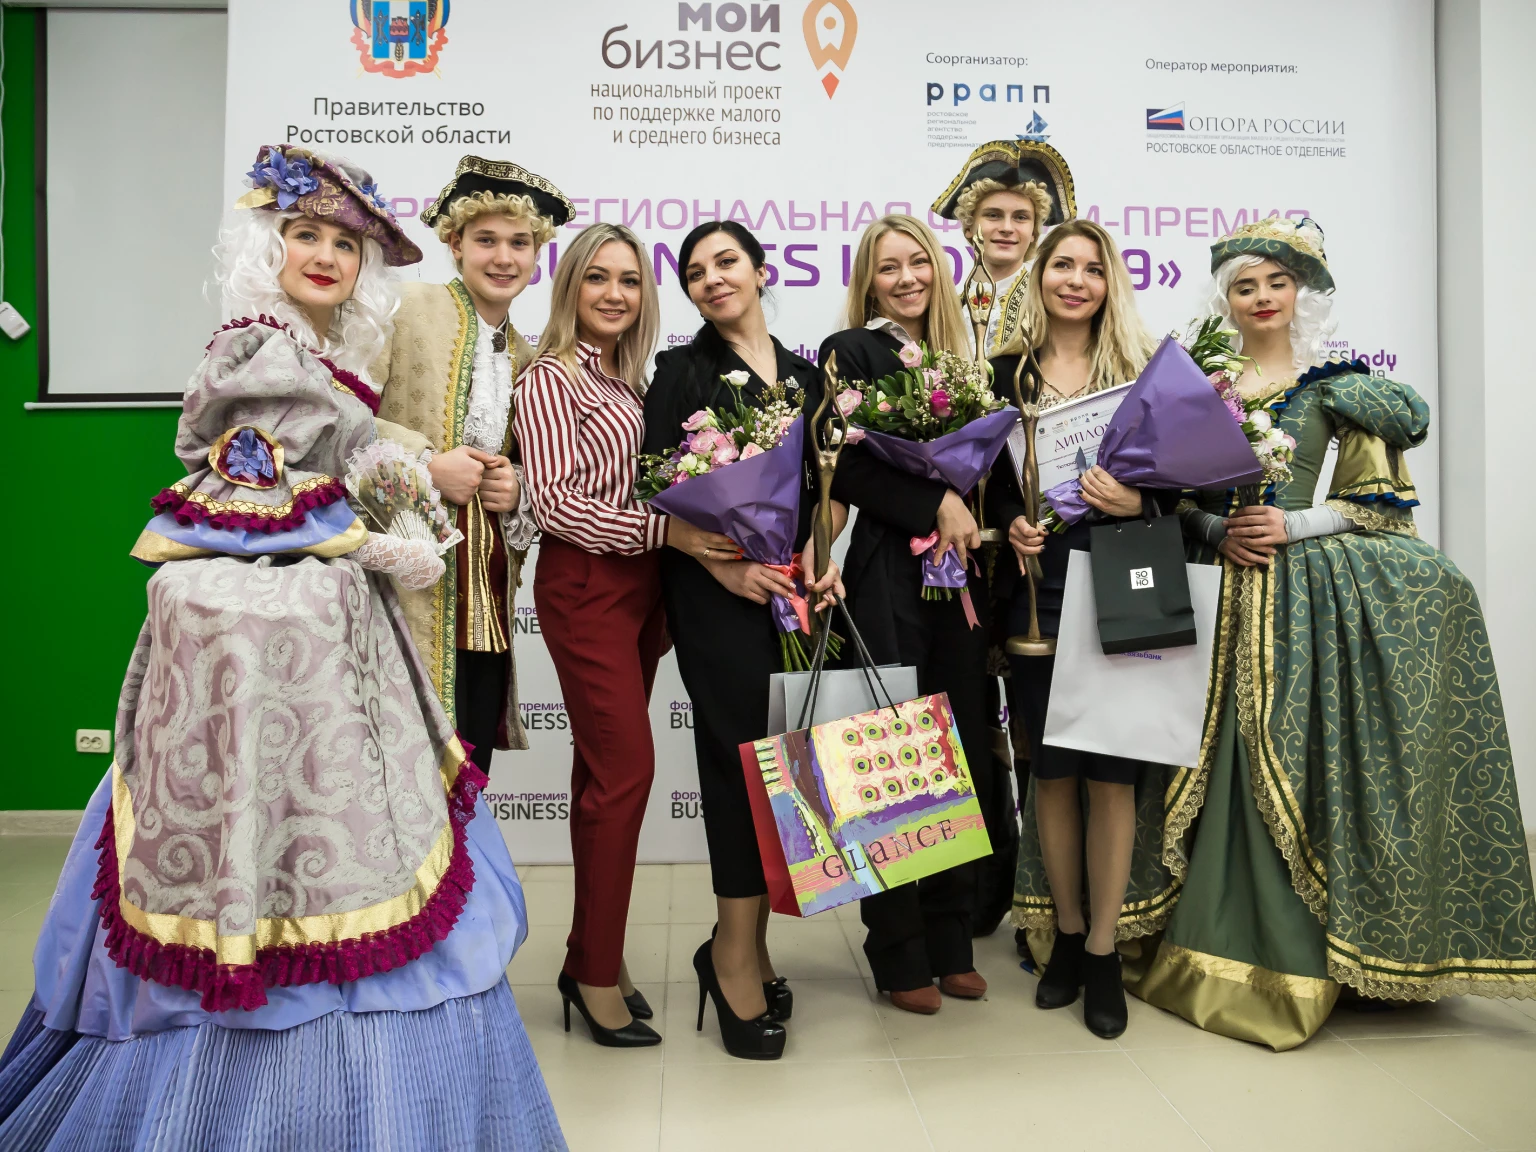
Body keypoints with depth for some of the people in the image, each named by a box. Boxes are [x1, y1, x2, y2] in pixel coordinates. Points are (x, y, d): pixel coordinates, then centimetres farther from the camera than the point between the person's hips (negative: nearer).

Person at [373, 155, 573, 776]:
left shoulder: (523, 356, 16)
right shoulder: (403, 310, -2)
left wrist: (515, 492, 4)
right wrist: (427, 469, -15)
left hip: (487, 604, 6)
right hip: (407, 587, -6)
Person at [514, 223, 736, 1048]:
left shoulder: (629, 379, 15)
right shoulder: (552, 377, -6)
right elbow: (553, 500, -15)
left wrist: (682, 534, 2)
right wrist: (666, 529, -20)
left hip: (638, 583, 7)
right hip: (583, 584, -7)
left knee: (604, 770, 11)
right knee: (627, 766, -9)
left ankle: (590, 958, 22)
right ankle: (599, 973, 5)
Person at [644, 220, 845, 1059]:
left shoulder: (804, 372, 16)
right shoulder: (683, 370, 3)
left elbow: (827, 484, 16)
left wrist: (822, 556, -1)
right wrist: (726, 565, -14)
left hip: (796, 587, 5)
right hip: (718, 590, -4)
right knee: (745, 754, -6)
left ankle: (741, 944, 20)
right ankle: (738, 950, 8)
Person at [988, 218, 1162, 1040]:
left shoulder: (1142, 369, 6)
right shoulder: (1005, 373, 8)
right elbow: (993, 484, 9)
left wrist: (1138, 502, -17)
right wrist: (1011, 525, -11)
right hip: (1038, 589, 1)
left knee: (1112, 770, 2)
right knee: (1050, 767, 7)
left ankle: (1103, 950, 16)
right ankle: (1066, 934, 24)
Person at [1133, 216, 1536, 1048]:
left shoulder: (1335, 383, 3)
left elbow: (1381, 500, 0)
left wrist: (1293, 525, -12)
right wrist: (1216, 530, -8)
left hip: (1307, 586, -2)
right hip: (1227, 588, 2)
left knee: (1292, 759, -3)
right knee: (1237, 761, 2)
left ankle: (1289, 963, 11)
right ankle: (1233, 941, 17)